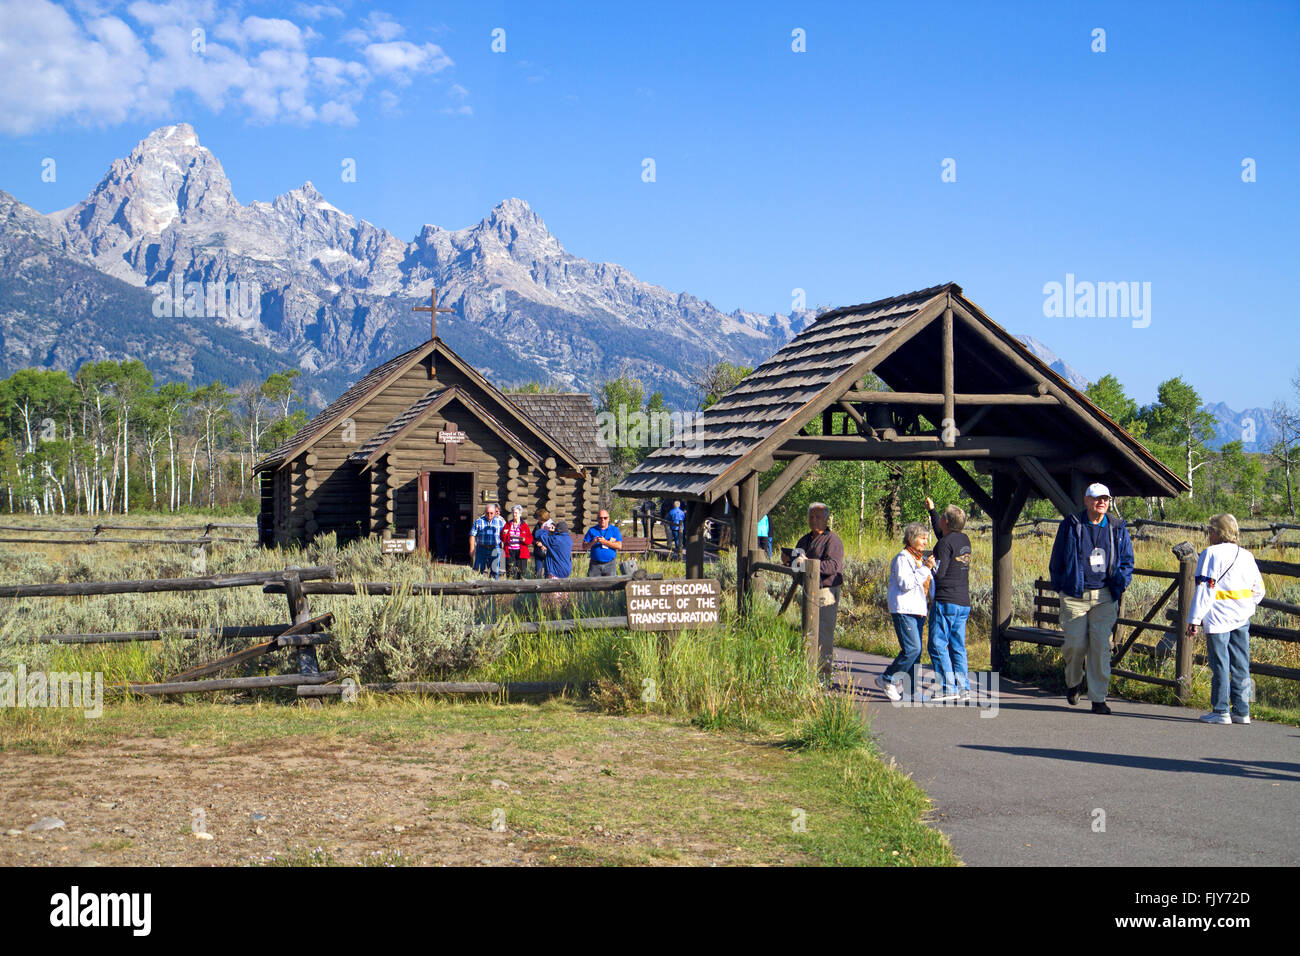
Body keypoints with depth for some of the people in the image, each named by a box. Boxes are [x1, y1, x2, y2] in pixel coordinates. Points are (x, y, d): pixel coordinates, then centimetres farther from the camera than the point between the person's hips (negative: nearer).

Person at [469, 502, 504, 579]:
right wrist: (472, 549, -4)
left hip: (495, 549, 1)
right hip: (481, 549, -1)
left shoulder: (500, 522, 10)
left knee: (495, 571, 0)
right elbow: (472, 535, 2)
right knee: (478, 571, -2)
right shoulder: (479, 521, 5)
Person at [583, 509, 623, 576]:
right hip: (595, 565, 1)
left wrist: (605, 542, -14)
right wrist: (593, 542, -14)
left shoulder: (614, 530, 8)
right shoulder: (592, 530, 11)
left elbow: (619, 546, -4)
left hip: (610, 565, -1)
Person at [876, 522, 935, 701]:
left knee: (916, 651, 5)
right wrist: (925, 569, -20)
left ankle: (911, 690, 8)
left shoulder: (922, 558, 19)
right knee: (912, 649, -15)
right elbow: (906, 584, -20)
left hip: (919, 611, 9)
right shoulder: (902, 558, -8)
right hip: (904, 610, -9)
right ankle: (887, 679, -2)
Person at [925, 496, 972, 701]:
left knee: (938, 645, -4)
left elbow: (939, 573, -16)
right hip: (964, 602, 8)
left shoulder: (945, 543, -12)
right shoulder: (964, 540, 14)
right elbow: (941, 534, 34)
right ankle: (963, 688, 7)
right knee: (958, 647, 10)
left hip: (946, 601, -8)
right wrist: (931, 511, 39)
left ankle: (948, 688, -9)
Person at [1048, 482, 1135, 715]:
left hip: (1105, 596, 1)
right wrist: (1058, 586, 2)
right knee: (1076, 643, -4)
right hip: (1075, 595, -1)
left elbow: (1127, 561, 14)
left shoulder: (1117, 528, 9)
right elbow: (1057, 559, 9)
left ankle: (1098, 699, 2)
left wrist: (1120, 584, -2)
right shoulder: (1070, 526, 3)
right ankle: (1073, 681, 28)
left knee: (1101, 645, -5)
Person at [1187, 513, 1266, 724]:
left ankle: (1220, 711, -2)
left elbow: (1204, 589, -12)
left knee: (1220, 665, -3)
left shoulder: (1211, 554, -8)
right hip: (1242, 619, 6)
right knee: (1241, 665, 9)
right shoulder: (1246, 555, 11)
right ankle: (1242, 711, 10)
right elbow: (1259, 589, 16)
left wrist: (1194, 619, -10)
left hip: (1218, 618, -6)